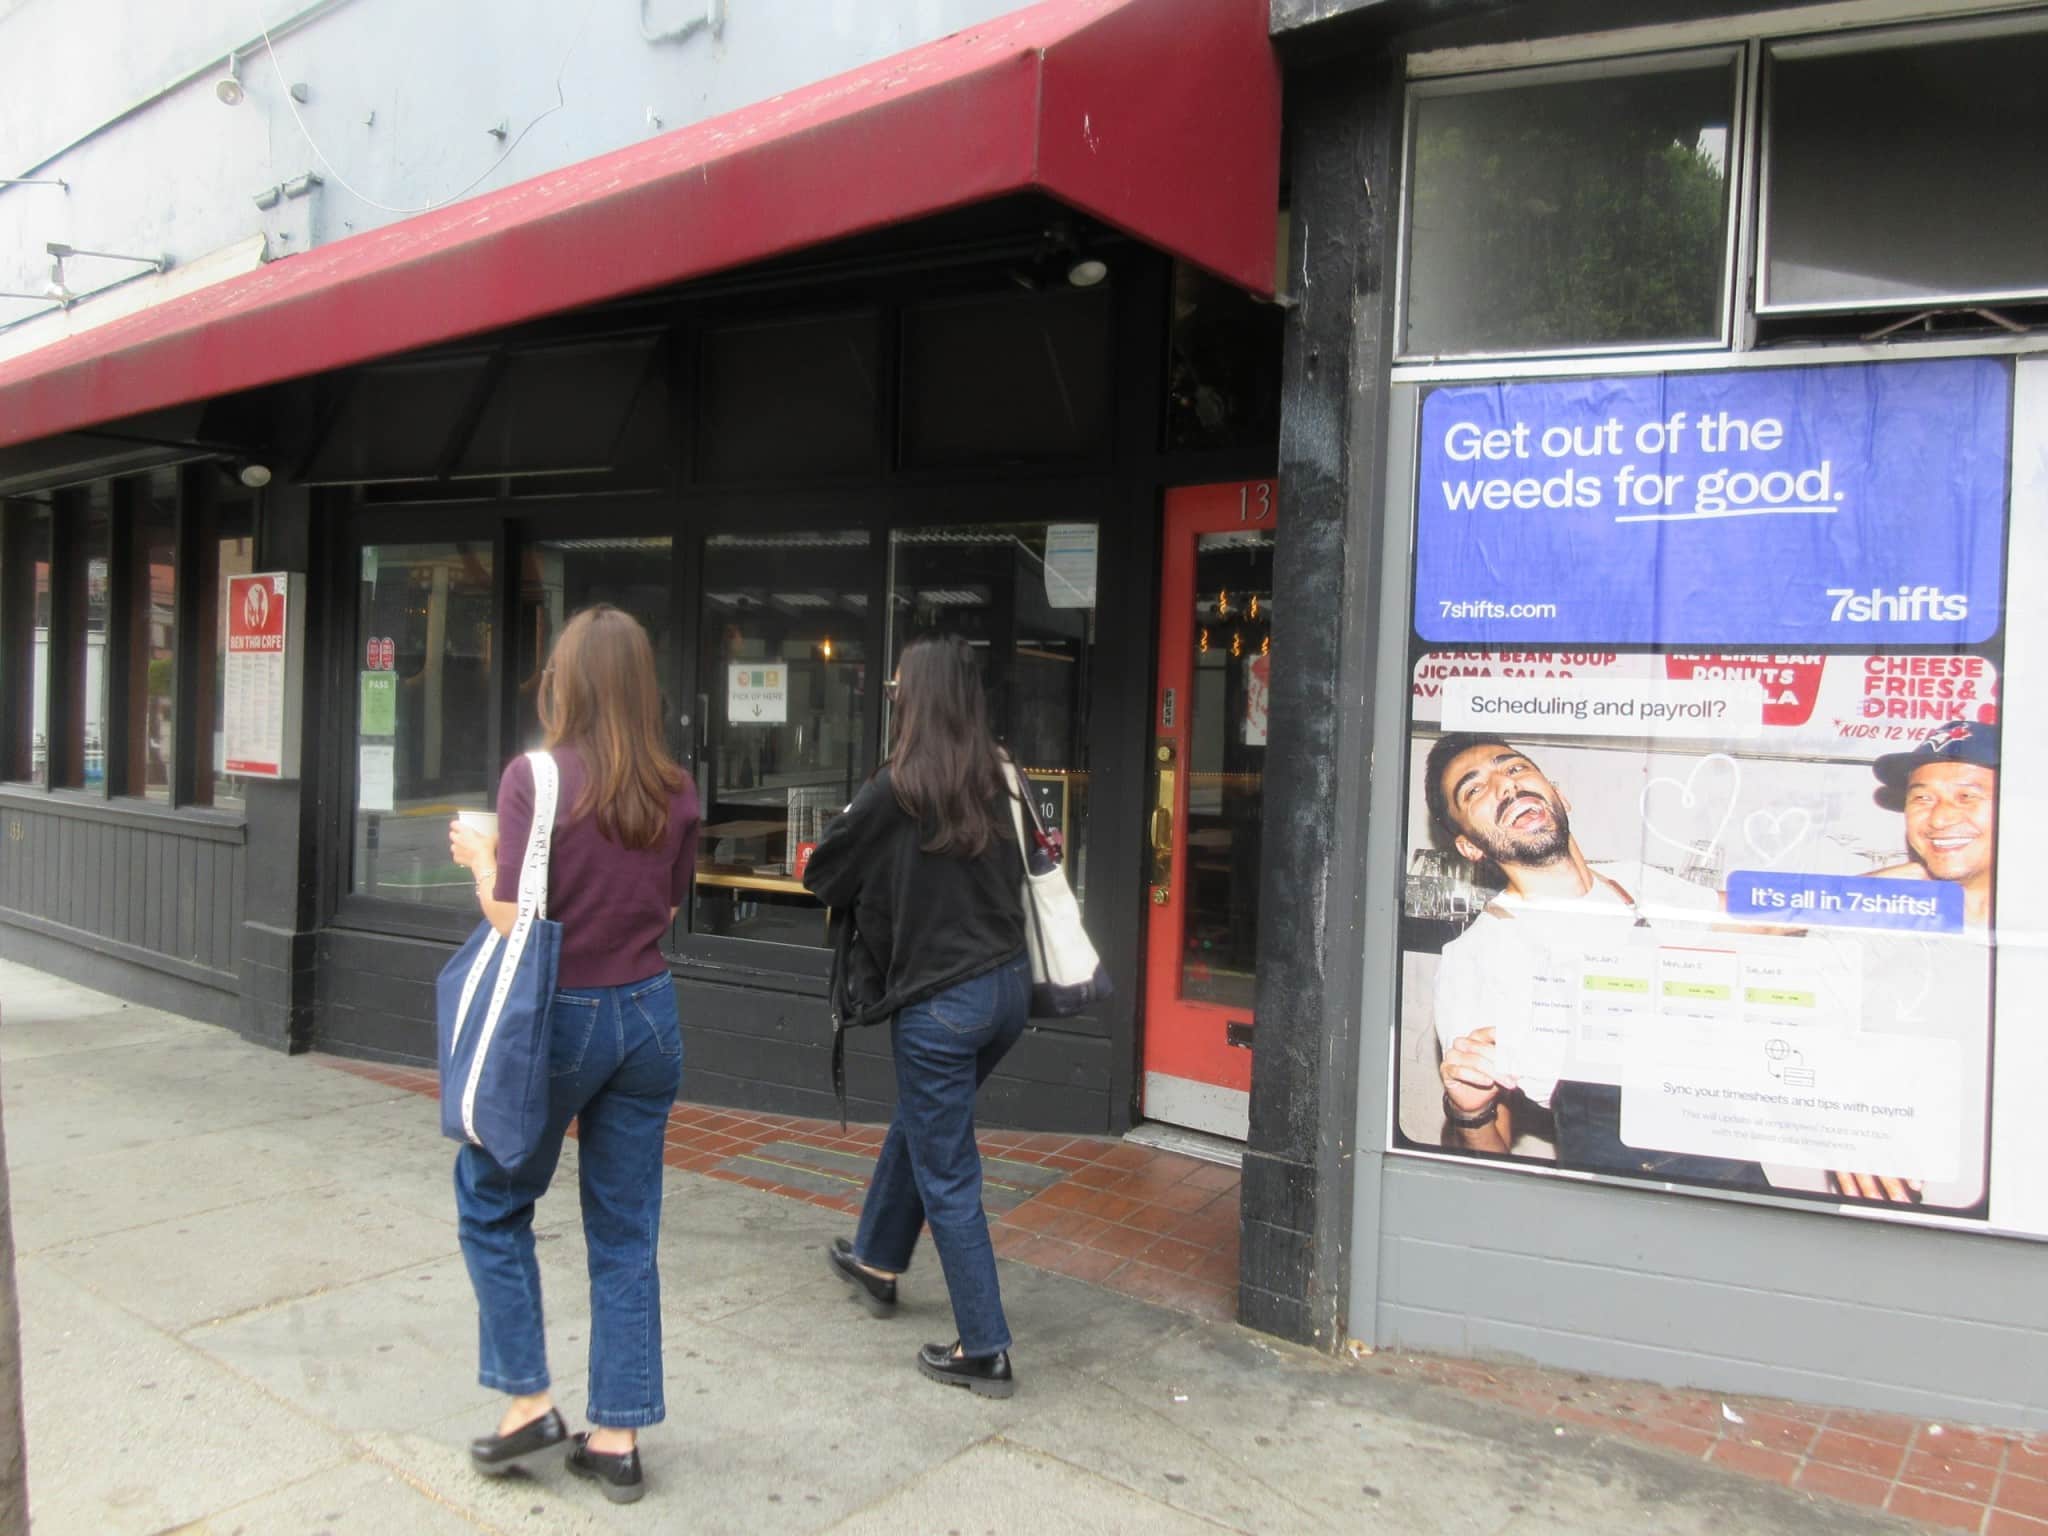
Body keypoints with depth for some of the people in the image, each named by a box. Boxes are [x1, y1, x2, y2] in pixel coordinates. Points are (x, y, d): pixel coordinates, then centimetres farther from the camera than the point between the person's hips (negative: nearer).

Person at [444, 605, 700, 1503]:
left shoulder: (534, 777, -15)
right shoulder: (674, 792, -1)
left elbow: (513, 920, -16)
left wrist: (482, 856, 1)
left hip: (560, 1019, -4)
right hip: (647, 1015, 4)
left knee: (492, 1201, 20)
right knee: (626, 1231, 13)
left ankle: (529, 1401, 22)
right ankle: (617, 1439, 21)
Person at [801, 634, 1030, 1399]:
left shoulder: (898, 789, -14)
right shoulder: (997, 779, 2)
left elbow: (822, 873, -2)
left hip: (940, 999, -7)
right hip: (1009, 983, 7)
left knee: (947, 1174, 5)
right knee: (918, 1126, 27)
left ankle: (984, 1350, 12)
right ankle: (876, 1263, 46)